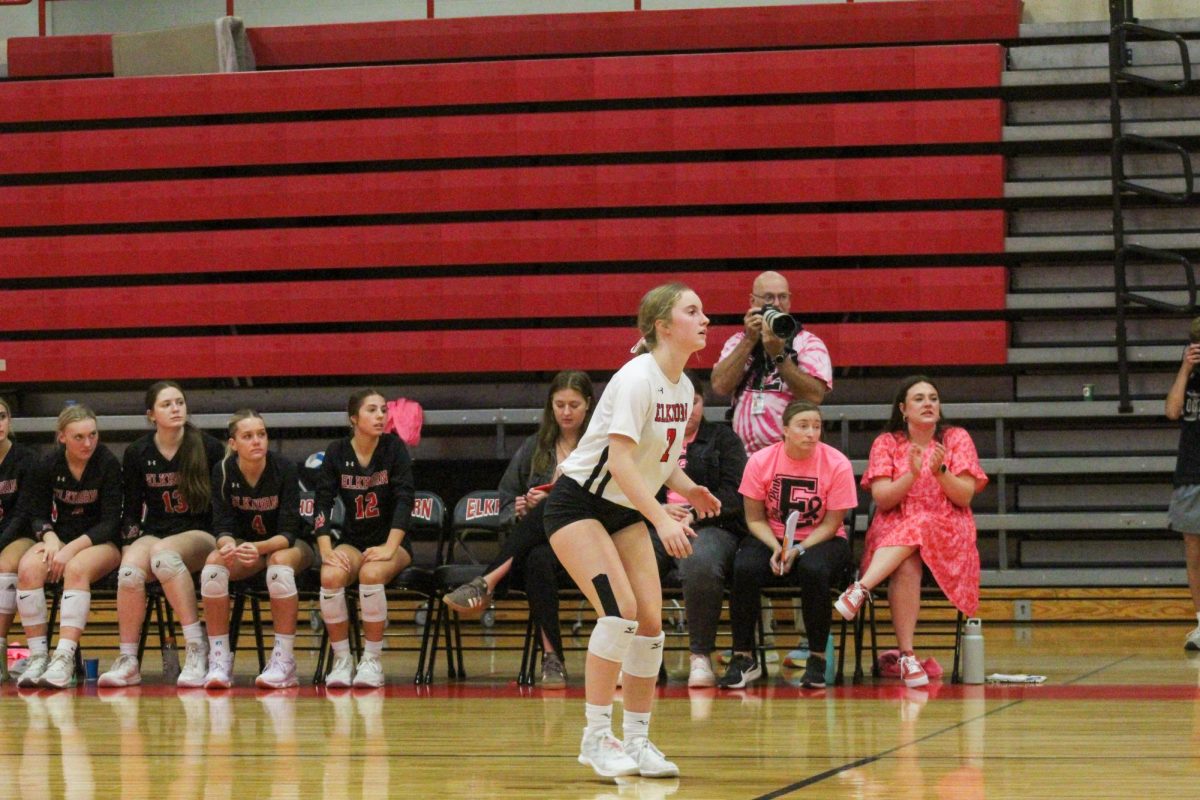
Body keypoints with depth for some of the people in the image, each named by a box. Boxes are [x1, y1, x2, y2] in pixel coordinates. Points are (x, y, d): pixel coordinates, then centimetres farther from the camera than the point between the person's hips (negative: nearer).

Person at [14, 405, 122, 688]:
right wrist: (50, 538, -16)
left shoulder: (108, 464, -9)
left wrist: (73, 548, -22)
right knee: (28, 567, -29)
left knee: (77, 568, -37)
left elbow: (111, 522, -10)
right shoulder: (47, 466, 0)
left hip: (102, 543, -3)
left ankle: (65, 658, -44)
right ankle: (37, 655, -28)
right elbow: (38, 514, 7)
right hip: (60, 538, 3)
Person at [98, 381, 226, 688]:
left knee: (163, 552, -38)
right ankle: (127, 660, -21)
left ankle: (198, 648, -34)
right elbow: (131, 510, 13)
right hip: (153, 532, 3)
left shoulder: (209, 448, -1)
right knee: (129, 571, -33)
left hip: (200, 535, -3)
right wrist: (131, 543, -3)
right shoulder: (137, 454, 6)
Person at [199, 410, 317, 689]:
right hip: (245, 545, 3)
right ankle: (219, 660, -25)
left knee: (279, 562, -37)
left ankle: (284, 662, -32)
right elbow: (222, 526, -15)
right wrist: (228, 545, -40)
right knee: (214, 562, -29)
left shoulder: (285, 469, -20)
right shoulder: (223, 472, -13)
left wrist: (259, 548, -44)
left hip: (287, 546, -2)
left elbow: (288, 532, -23)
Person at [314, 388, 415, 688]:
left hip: (390, 542, -2)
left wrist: (389, 548, -25)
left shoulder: (394, 447, -5)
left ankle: (372, 661, -20)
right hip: (352, 540, 2)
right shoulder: (337, 452, 0)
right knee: (331, 576, -31)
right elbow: (323, 503, -5)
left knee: (371, 573, -35)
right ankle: (342, 660, -16)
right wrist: (326, 550, -20)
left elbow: (404, 499, -14)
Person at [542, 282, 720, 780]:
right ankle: (596, 738, -14)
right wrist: (662, 519, -35)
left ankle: (638, 740, 8)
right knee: (619, 610, -22)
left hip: (626, 512, 8)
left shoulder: (683, 388, 4)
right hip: (578, 503, -8)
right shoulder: (637, 378, -22)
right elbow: (619, 460, -29)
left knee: (651, 621, -2)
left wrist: (688, 489, -4)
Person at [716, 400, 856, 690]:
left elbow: (831, 524, -8)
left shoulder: (837, 464, -11)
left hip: (820, 541, -1)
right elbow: (755, 518, -1)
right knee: (744, 568, -30)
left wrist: (797, 550, -21)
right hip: (771, 538, 1)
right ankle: (743, 658, -16)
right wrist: (776, 548, -19)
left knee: (814, 570, -36)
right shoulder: (761, 461, -8)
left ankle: (817, 660, -19)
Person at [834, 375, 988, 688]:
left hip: (947, 533, 0)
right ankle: (906, 656, -40)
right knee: (907, 566, -35)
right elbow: (881, 499, -3)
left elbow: (965, 497, -1)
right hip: (892, 531, 0)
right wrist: (912, 475, -19)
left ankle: (861, 590, -47)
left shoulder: (957, 439, 7)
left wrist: (940, 472, -18)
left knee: (919, 526, -36)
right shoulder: (887, 443, 8)